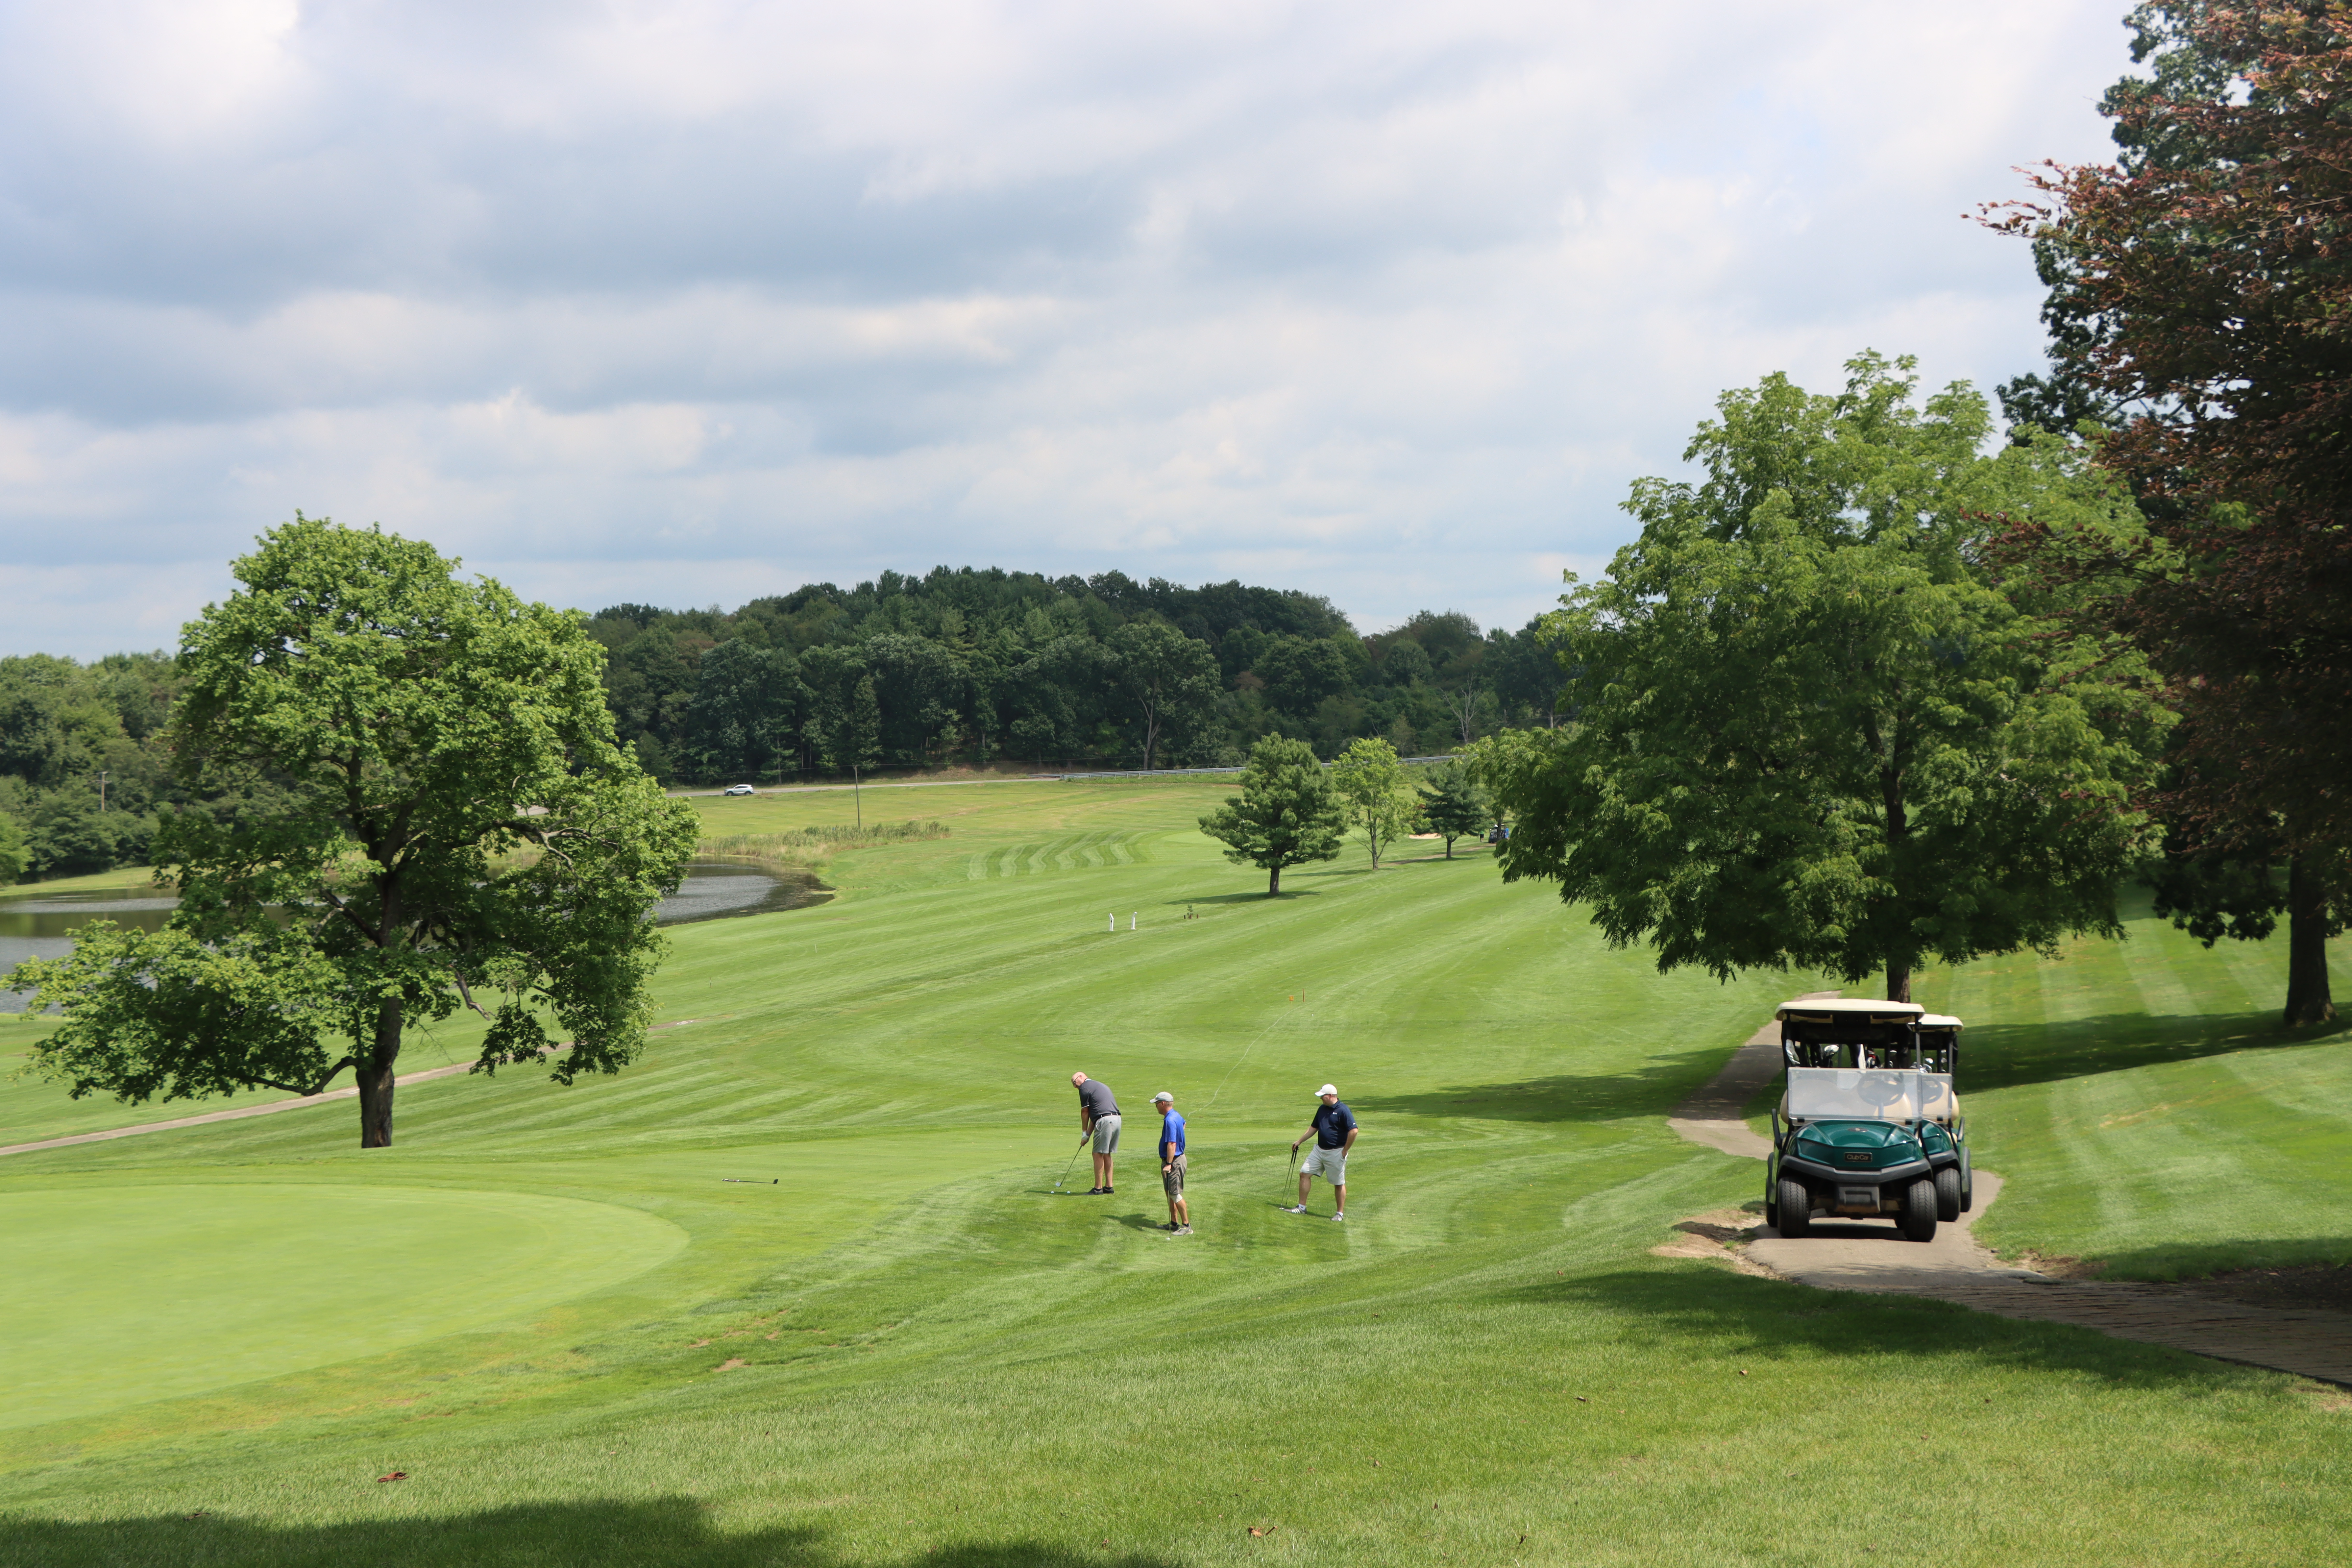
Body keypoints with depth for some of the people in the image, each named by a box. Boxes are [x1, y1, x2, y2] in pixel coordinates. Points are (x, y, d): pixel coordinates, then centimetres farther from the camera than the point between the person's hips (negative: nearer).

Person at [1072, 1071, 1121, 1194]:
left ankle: (1098, 1188, 0)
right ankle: (1108, 1186, 17)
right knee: (1106, 1154, 16)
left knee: (1099, 1154, -2)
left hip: (1105, 1121, -9)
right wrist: (1089, 1133, 22)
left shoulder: (1085, 1087, 0)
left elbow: (1085, 1112, 3)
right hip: (1117, 1119, 9)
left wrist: (1085, 1133, 13)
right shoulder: (1100, 1085, 26)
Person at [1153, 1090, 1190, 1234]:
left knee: (1176, 1195, -7)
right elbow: (1184, 1123, 35)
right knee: (1171, 1194, 16)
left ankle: (1187, 1226, -4)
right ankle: (1174, 1223, 23)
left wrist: (1169, 1164, -32)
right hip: (1178, 1157, 10)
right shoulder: (1176, 1116, 10)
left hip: (1174, 1161, -10)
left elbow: (1172, 1144, -29)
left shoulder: (1170, 1121, -22)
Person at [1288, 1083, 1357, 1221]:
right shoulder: (1322, 1109, 10)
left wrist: (1345, 1151, -16)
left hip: (1336, 1153, -8)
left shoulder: (1343, 1111, -15)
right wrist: (1299, 1141, 18)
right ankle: (1302, 1207, 10)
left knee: (1339, 1184, 2)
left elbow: (1353, 1131, -20)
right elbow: (1314, 1128, 21)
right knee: (1304, 1174, 3)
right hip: (1320, 1150, 8)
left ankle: (1340, 1213, 13)